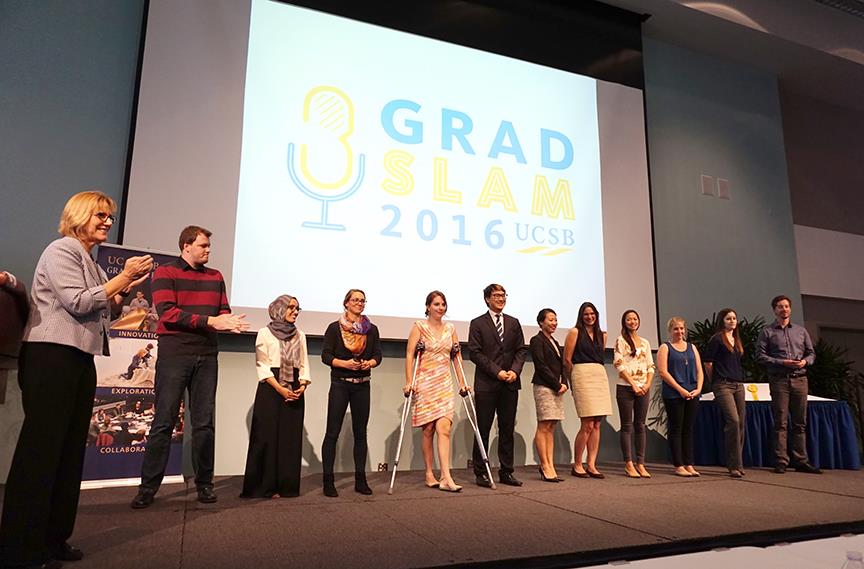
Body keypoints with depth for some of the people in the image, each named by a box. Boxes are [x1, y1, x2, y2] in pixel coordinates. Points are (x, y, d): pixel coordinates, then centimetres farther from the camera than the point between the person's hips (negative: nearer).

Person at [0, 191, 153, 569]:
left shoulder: (89, 260, 21)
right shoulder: (62, 250, -6)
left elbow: (101, 309, 20)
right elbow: (77, 302, -17)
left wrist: (127, 285, 8)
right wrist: (123, 277, -15)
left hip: (80, 358, 10)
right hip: (52, 356, -9)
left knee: (71, 448, 10)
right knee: (41, 448, -7)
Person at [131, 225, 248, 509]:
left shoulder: (215, 276, 15)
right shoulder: (165, 272, 1)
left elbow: (224, 311, 13)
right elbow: (167, 313, -11)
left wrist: (229, 322, -12)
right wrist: (210, 321, -17)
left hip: (207, 356, 4)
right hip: (174, 355, -4)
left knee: (204, 422, 6)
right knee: (164, 422, -1)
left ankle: (204, 484, 14)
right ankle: (148, 487, 9)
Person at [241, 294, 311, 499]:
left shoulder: (300, 336, 15)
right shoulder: (265, 333, 2)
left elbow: (304, 365, 11)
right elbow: (262, 365, -5)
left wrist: (302, 386, -7)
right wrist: (279, 388, -14)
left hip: (294, 391, 4)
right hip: (270, 388, -4)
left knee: (291, 437, 2)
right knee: (267, 436, -4)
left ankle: (287, 486, 8)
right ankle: (264, 486, 4)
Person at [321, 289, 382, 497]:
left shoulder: (371, 329, 9)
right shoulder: (335, 328, 0)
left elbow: (378, 355, 9)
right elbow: (326, 356, -3)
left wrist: (369, 363, -12)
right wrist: (344, 363, -18)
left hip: (362, 385, 3)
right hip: (340, 384, -3)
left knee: (360, 432, 8)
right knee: (332, 432, -3)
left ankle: (360, 480, 16)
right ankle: (328, 481, 4)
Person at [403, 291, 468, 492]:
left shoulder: (450, 329, 12)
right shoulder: (419, 327, 0)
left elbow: (457, 357, 15)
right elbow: (409, 355, -5)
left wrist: (461, 382, 10)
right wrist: (409, 382, -12)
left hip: (444, 383, 3)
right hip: (424, 382, -3)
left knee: (444, 427, -9)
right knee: (428, 430, 2)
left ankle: (446, 477, -11)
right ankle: (429, 474, 13)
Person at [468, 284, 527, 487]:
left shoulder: (514, 323, 15)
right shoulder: (477, 323, 2)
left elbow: (521, 350, 12)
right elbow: (475, 352, -5)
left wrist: (515, 370, -6)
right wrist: (497, 371, -12)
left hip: (510, 384, 4)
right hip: (486, 384, -4)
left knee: (508, 429, 8)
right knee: (483, 430, 1)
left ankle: (506, 472, 16)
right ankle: (481, 473, 10)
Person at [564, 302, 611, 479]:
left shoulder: (602, 335, 17)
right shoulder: (575, 332, 2)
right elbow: (567, 360, 0)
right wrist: (573, 382, 5)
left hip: (600, 376, 6)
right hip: (583, 375, -6)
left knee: (597, 425, 3)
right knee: (588, 425, -8)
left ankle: (591, 465, 9)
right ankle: (577, 465, 4)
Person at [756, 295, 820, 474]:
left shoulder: (801, 330, 16)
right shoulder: (767, 331, 4)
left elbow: (811, 352, 18)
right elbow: (760, 355, -2)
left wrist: (805, 361, -4)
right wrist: (781, 362, -13)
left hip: (800, 379, 4)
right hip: (779, 380, -4)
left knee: (800, 423, 6)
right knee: (780, 422, -3)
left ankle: (800, 461, 12)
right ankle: (781, 462, 0)